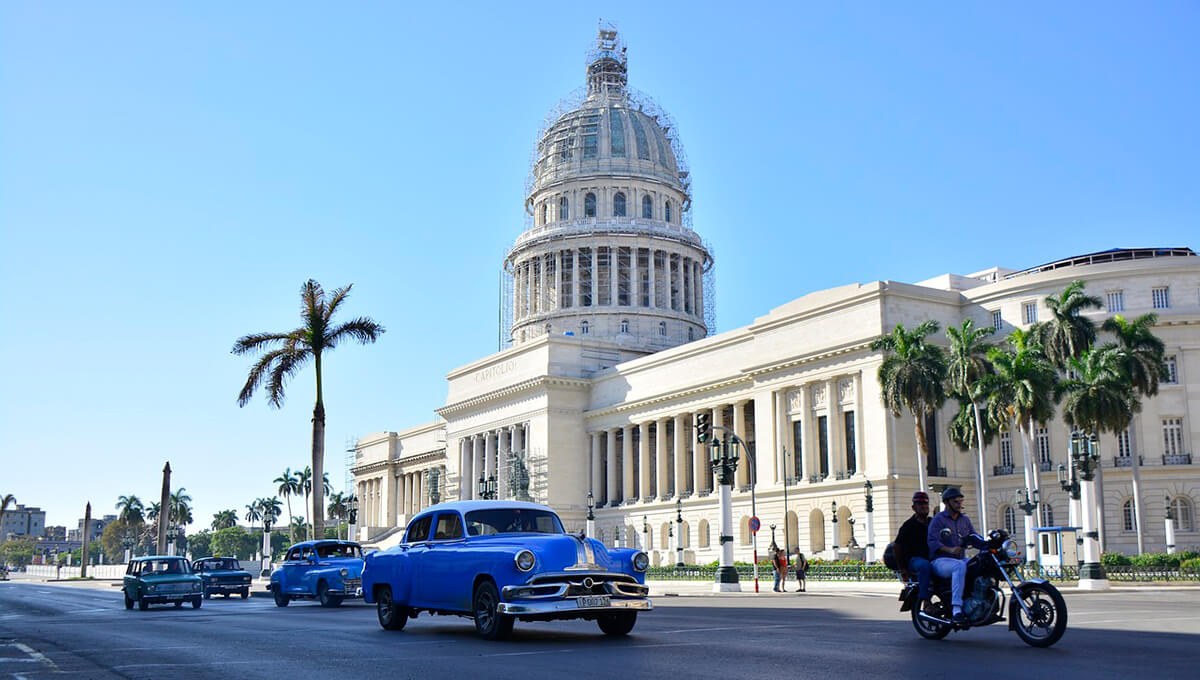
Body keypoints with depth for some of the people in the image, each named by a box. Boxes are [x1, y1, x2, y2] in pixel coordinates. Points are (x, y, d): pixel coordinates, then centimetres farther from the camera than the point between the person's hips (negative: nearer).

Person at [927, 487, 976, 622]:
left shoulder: (965, 520, 19)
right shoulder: (938, 519, -2)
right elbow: (932, 542, -14)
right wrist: (950, 550, -30)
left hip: (961, 559, 6)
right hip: (940, 561, -6)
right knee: (960, 566, -37)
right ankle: (956, 607, -41)